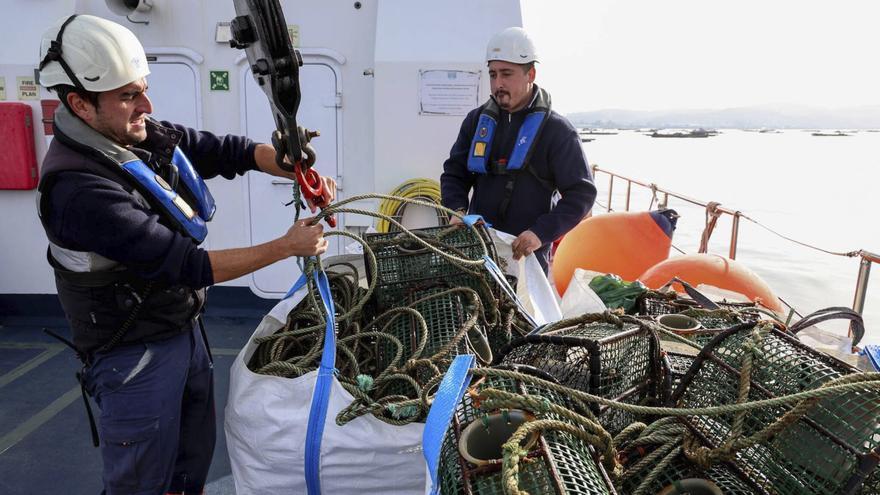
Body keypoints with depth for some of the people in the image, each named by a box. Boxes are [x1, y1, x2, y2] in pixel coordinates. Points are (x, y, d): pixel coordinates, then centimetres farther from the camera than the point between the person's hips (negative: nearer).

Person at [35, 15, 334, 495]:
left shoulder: (148, 136, -4)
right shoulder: (79, 188, -27)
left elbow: (231, 150, 1)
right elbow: (190, 267, -27)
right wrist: (286, 247, -22)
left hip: (185, 329, 8)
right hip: (135, 355, -7)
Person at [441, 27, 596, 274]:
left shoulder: (556, 130, -5)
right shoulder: (477, 121, 9)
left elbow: (582, 193, -7)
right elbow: (454, 173, 13)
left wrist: (541, 233, -20)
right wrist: (457, 211, -8)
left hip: (527, 254, -3)